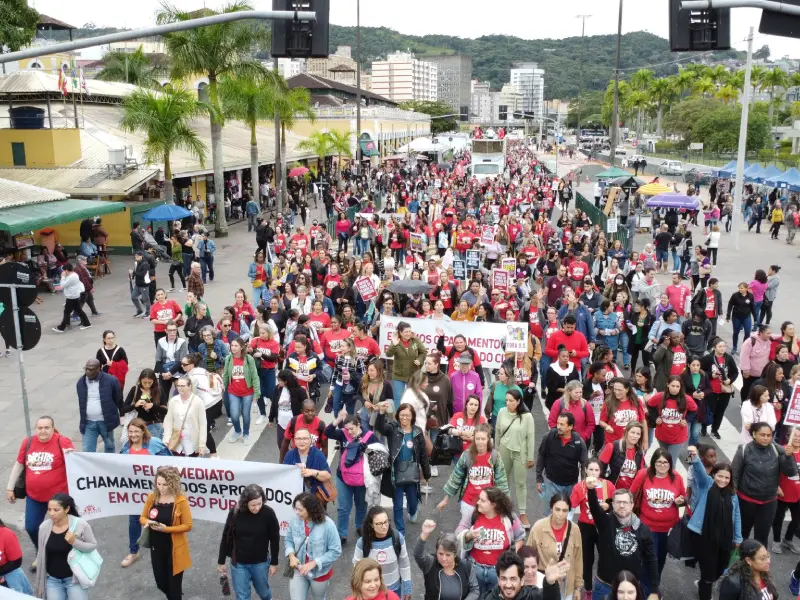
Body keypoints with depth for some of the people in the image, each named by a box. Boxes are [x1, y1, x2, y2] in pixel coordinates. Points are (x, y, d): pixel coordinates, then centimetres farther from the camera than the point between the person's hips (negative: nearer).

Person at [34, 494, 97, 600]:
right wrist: (39, 583, 10)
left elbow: (93, 545, -8)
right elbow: (40, 555, 4)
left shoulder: (80, 524, -17)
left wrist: (75, 542, -26)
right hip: (52, 579, 3)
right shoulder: (44, 527, -8)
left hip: (75, 577, -3)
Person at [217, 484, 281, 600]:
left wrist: (274, 562, -2)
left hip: (261, 562, 0)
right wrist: (221, 562, 1)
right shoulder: (235, 512, -17)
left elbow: (275, 539, -8)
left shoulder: (268, 513, -19)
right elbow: (226, 537, -5)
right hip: (238, 563, 0)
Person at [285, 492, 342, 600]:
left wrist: (314, 563, -25)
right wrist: (291, 555, -18)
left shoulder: (327, 525, -26)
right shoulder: (295, 520, -16)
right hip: (299, 570, 2)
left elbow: (336, 551, -20)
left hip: (320, 573, -2)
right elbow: (288, 540, 1)